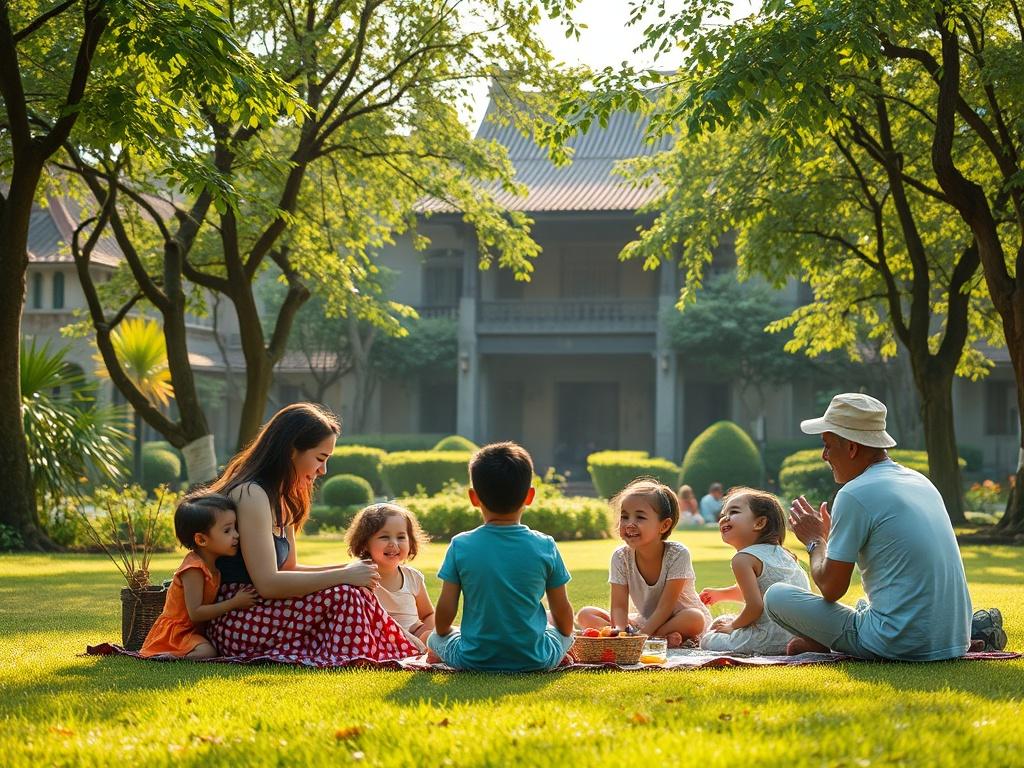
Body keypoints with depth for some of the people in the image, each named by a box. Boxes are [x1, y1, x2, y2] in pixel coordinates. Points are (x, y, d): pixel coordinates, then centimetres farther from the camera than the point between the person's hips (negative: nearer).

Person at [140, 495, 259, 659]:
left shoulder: (217, 564, 5)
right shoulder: (194, 569, -22)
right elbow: (195, 613, -27)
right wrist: (234, 603, -26)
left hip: (197, 630, 10)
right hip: (177, 631, -10)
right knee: (206, 652, -30)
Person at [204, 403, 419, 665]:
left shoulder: (279, 499, 17)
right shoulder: (252, 494, -16)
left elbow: (288, 569, 17)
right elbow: (267, 583, -22)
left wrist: (347, 568, 3)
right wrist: (343, 576, -18)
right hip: (234, 622, -10)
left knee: (356, 593, 0)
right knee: (344, 596, -21)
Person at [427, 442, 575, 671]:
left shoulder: (460, 546, -8)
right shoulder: (545, 546, -7)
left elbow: (445, 611, -5)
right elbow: (562, 612, 1)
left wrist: (441, 633, 17)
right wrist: (565, 639, 23)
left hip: (474, 660, -1)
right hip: (534, 660, 1)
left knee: (434, 638, 27)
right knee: (564, 635, 31)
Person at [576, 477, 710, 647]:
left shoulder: (677, 554, -20)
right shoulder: (621, 557, -9)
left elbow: (665, 607, -23)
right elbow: (619, 606, -12)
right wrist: (622, 632, -34)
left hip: (679, 620, -4)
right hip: (643, 622, 4)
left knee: (694, 618, -38)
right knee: (585, 615, -14)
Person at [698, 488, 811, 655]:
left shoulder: (744, 558, -12)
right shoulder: (780, 553, 15)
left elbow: (755, 605, -20)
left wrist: (733, 626, -1)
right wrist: (721, 594, 44)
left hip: (770, 639, -8)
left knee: (707, 640, 7)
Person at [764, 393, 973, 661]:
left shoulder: (855, 495, -12)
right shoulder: (920, 481, 13)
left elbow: (831, 587, -7)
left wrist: (815, 541, 11)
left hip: (902, 646, -8)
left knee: (776, 595, 0)